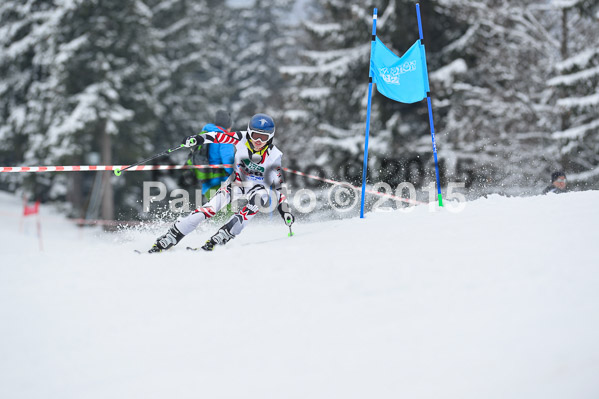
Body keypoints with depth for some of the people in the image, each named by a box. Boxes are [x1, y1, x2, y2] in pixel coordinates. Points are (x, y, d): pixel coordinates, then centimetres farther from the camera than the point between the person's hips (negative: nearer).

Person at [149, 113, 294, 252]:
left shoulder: (275, 156, -17)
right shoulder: (242, 139, -16)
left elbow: (279, 184, -13)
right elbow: (219, 136, -17)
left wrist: (285, 210, -20)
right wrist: (199, 139, -35)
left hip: (257, 187, 0)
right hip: (236, 182, 0)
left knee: (261, 195, -35)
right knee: (212, 207, -22)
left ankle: (222, 236, -34)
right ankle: (170, 237, -18)